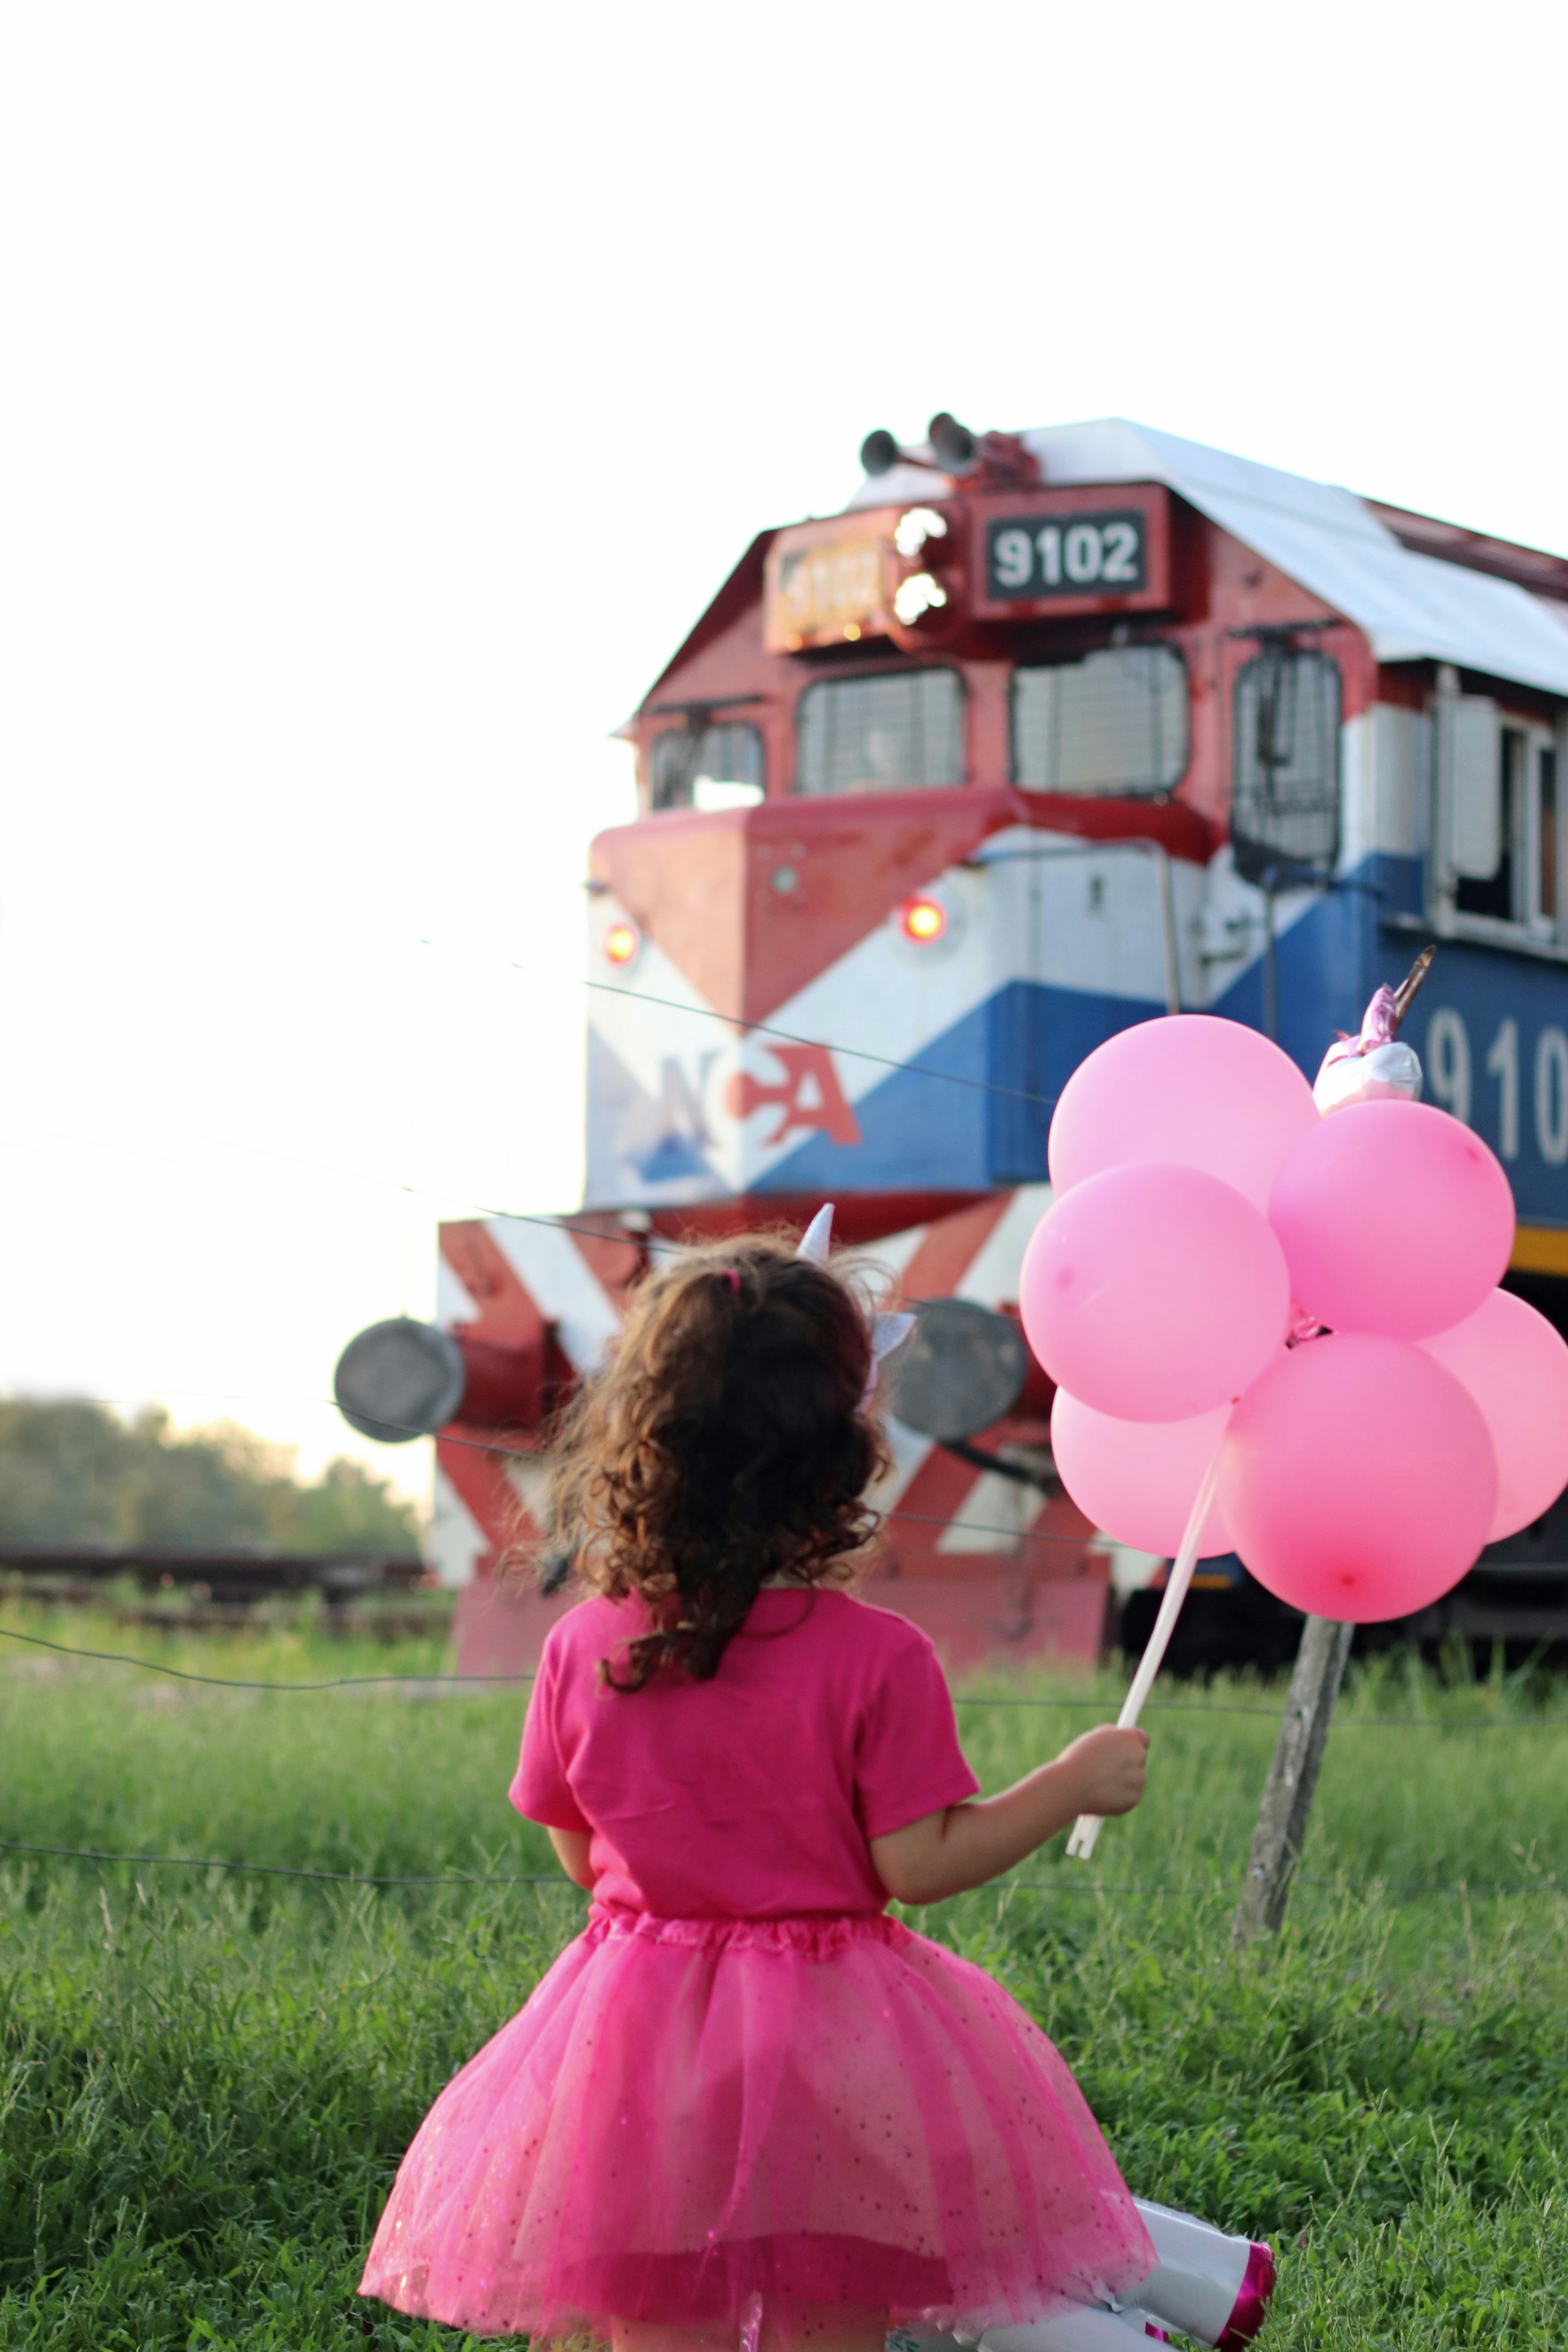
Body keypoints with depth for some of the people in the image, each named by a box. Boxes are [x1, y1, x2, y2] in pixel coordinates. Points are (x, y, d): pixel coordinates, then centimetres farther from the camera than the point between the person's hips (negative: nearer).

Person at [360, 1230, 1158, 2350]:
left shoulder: (583, 1650, -4)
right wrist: (1074, 1783, 0)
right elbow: (918, 1864, -11)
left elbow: (581, 1854, 7)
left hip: (639, 2052, 2)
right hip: (834, 2046, -2)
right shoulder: (877, 1658, -14)